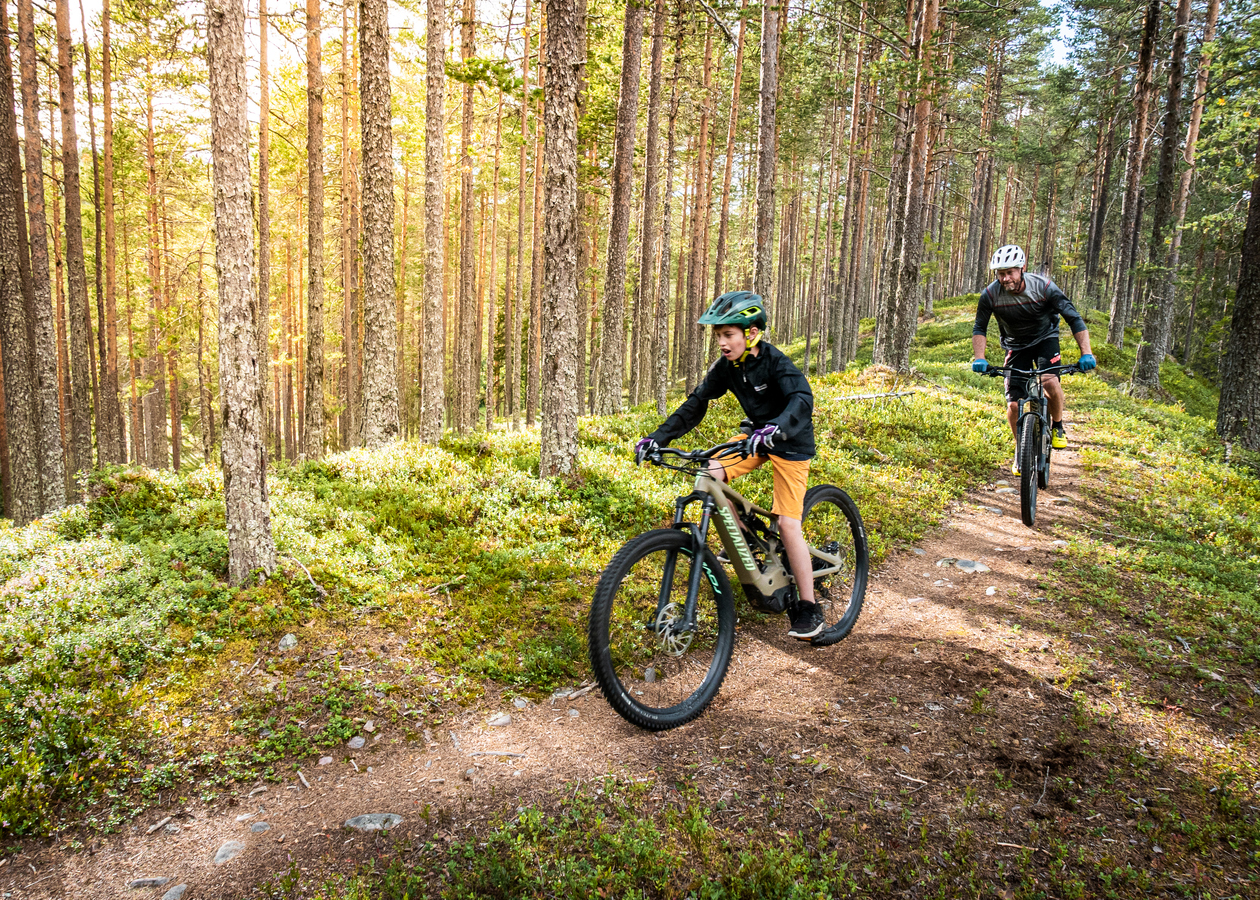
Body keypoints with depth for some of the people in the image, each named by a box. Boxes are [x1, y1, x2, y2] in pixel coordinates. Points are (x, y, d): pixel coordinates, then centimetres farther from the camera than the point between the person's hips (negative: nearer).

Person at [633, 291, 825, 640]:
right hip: (758, 436, 6)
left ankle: (809, 609, 3)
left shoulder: (776, 362, -26)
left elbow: (802, 399, -42)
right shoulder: (726, 367, -8)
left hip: (791, 442, -6)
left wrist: (775, 429, -62)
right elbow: (696, 403, -5)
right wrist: (659, 436, -16)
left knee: (787, 525, -12)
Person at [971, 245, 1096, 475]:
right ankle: (1021, 450, 16)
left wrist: (1086, 353, -32)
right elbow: (979, 328, -9)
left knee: (1051, 382, -30)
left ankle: (1057, 426, 0)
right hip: (1016, 346, 1)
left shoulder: (1043, 286, -25)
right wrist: (979, 358, -25)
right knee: (1014, 405, -10)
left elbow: (1074, 318, -22)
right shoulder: (990, 294, -21)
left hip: (1045, 338, -1)